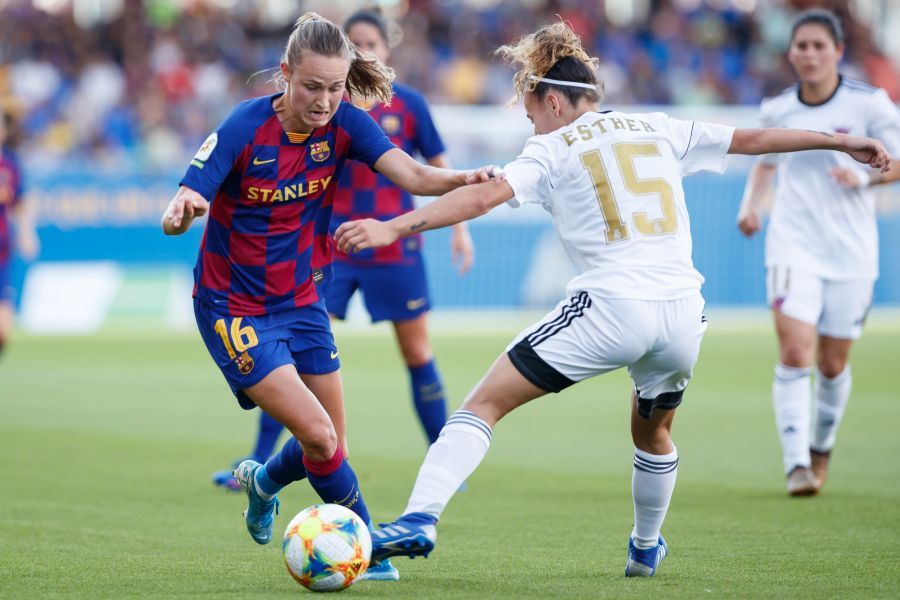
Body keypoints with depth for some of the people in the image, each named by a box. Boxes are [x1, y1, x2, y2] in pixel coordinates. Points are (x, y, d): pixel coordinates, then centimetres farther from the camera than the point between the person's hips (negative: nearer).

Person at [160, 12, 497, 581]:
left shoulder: (345, 123, -10)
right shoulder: (245, 128, -21)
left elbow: (415, 176, -22)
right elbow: (177, 213, -25)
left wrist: (467, 179, -42)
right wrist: (183, 211, -49)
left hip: (301, 299, 5)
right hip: (233, 309, -5)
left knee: (330, 446, 9)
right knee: (319, 435, -16)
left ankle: (263, 480, 42)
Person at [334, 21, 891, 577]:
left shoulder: (552, 149, 6)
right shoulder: (657, 129, 18)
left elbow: (483, 196, -9)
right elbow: (752, 139, 25)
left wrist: (394, 227, -15)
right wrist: (840, 141, 36)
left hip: (609, 307, -5)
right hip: (683, 312, 5)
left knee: (484, 403, -2)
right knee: (653, 432, 33)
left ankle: (420, 519, -18)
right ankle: (647, 548, 48)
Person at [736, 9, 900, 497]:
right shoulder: (776, 111, 4)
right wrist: (750, 204, 5)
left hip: (851, 253, -1)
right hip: (793, 246, 1)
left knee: (833, 364, 8)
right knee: (794, 352, -16)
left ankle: (820, 450, 34)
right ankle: (796, 465, -16)